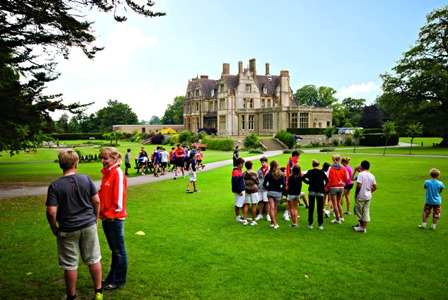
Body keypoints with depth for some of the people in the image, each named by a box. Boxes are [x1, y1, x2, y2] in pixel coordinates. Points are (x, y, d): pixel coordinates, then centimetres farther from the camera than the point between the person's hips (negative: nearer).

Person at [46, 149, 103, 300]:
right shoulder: (86, 179, -8)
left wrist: (54, 228, 0)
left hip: (68, 230, -2)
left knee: (70, 265, 12)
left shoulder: (55, 185, -13)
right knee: (94, 260, 15)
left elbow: (51, 212, -17)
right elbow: (96, 201, -3)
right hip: (89, 225, 2)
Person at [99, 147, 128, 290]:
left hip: (114, 218, -8)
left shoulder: (118, 174, -16)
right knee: (113, 248, 20)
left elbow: (119, 197, -18)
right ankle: (112, 276, 33)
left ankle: (119, 281, 18)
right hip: (106, 217, 8)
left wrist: (112, 214, -13)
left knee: (119, 250, 5)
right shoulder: (106, 173, 8)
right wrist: (103, 212, 8)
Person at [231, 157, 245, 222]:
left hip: (242, 190, 10)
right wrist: (239, 191, -20)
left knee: (243, 203, 17)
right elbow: (235, 182, -23)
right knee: (238, 204, 1)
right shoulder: (235, 171, -19)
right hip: (239, 191, -10)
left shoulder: (239, 170, 12)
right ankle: (237, 217, 13)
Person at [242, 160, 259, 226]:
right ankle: (253, 221, 8)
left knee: (246, 205, 9)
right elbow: (258, 182, -1)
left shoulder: (243, 174, -5)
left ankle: (244, 220, 8)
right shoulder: (255, 174, -11)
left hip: (246, 190, 3)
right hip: (254, 190, -3)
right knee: (254, 205, 4)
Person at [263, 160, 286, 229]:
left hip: (270, 192, -1)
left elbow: (264, 184, -7)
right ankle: (272, 222, 24)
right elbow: (284, 185, -12)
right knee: (275, 208, 14)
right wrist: (281, 190, 5)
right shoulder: (281, 175, -6)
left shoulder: (268, 175, -6)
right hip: (278, 193, 1)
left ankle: (274, 223, -11)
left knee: (271, 208, -1)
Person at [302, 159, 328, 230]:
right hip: (320, 192, 0)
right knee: (320, 208, 5)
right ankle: (320, 224, 7)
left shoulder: (310, 172, 1)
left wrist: (308, 182, 3)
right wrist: (324, 186, 3)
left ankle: (310, 224, 8)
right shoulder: (322, 172, -1)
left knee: (311, 208, 6)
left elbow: (303, 177, -9)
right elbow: (327, 180, -10)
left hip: (311, 191, 0)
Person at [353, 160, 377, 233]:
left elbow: (359, 185, -23)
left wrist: (356, 193, -11)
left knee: (358, 211, 10)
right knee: (366, 212, 11)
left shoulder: (361, 174, -16)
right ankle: (363, 227, 15)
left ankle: (361, 226, 19)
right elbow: (375, 187, 6)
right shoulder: (372, 175, 3)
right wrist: (369, 191, 16)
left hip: (360, 196, -6)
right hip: (368, 196, 6)